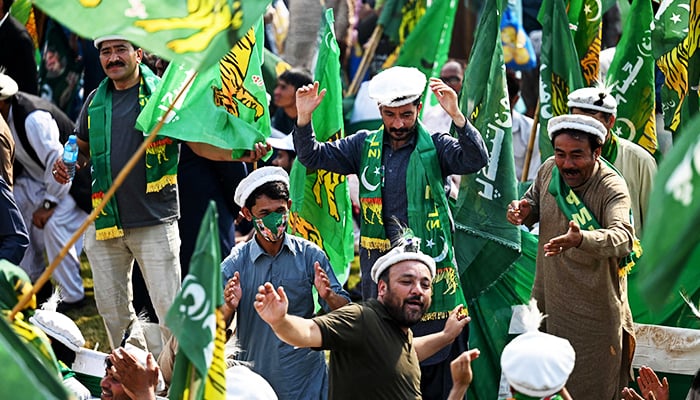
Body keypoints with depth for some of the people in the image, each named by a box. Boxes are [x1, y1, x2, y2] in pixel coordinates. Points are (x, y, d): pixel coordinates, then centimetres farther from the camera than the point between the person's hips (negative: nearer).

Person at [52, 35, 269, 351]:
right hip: (104, 224, 5)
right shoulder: (96, 101, 11)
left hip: (155, 222, -5)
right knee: (112, 312, 12)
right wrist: (67, 165, 0)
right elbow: (83, 148, 23)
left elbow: (200, 143, -7)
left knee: (170, 311, -4)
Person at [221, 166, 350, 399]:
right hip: (255, 379, -1)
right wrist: (229, 307, -24)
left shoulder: (310, 255, -2)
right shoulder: (234, 265, -4)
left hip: (308, 380, 1)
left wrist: (328, 297, -22)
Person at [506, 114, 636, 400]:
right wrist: (523, 211, -9)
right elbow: (535, 204, 16)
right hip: (548, 298, 6)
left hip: (594, 309, -6)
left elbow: (623, 238, -39)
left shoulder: (612, 187, -22)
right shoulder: (549, 170, -3)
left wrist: (581, 239, -58)